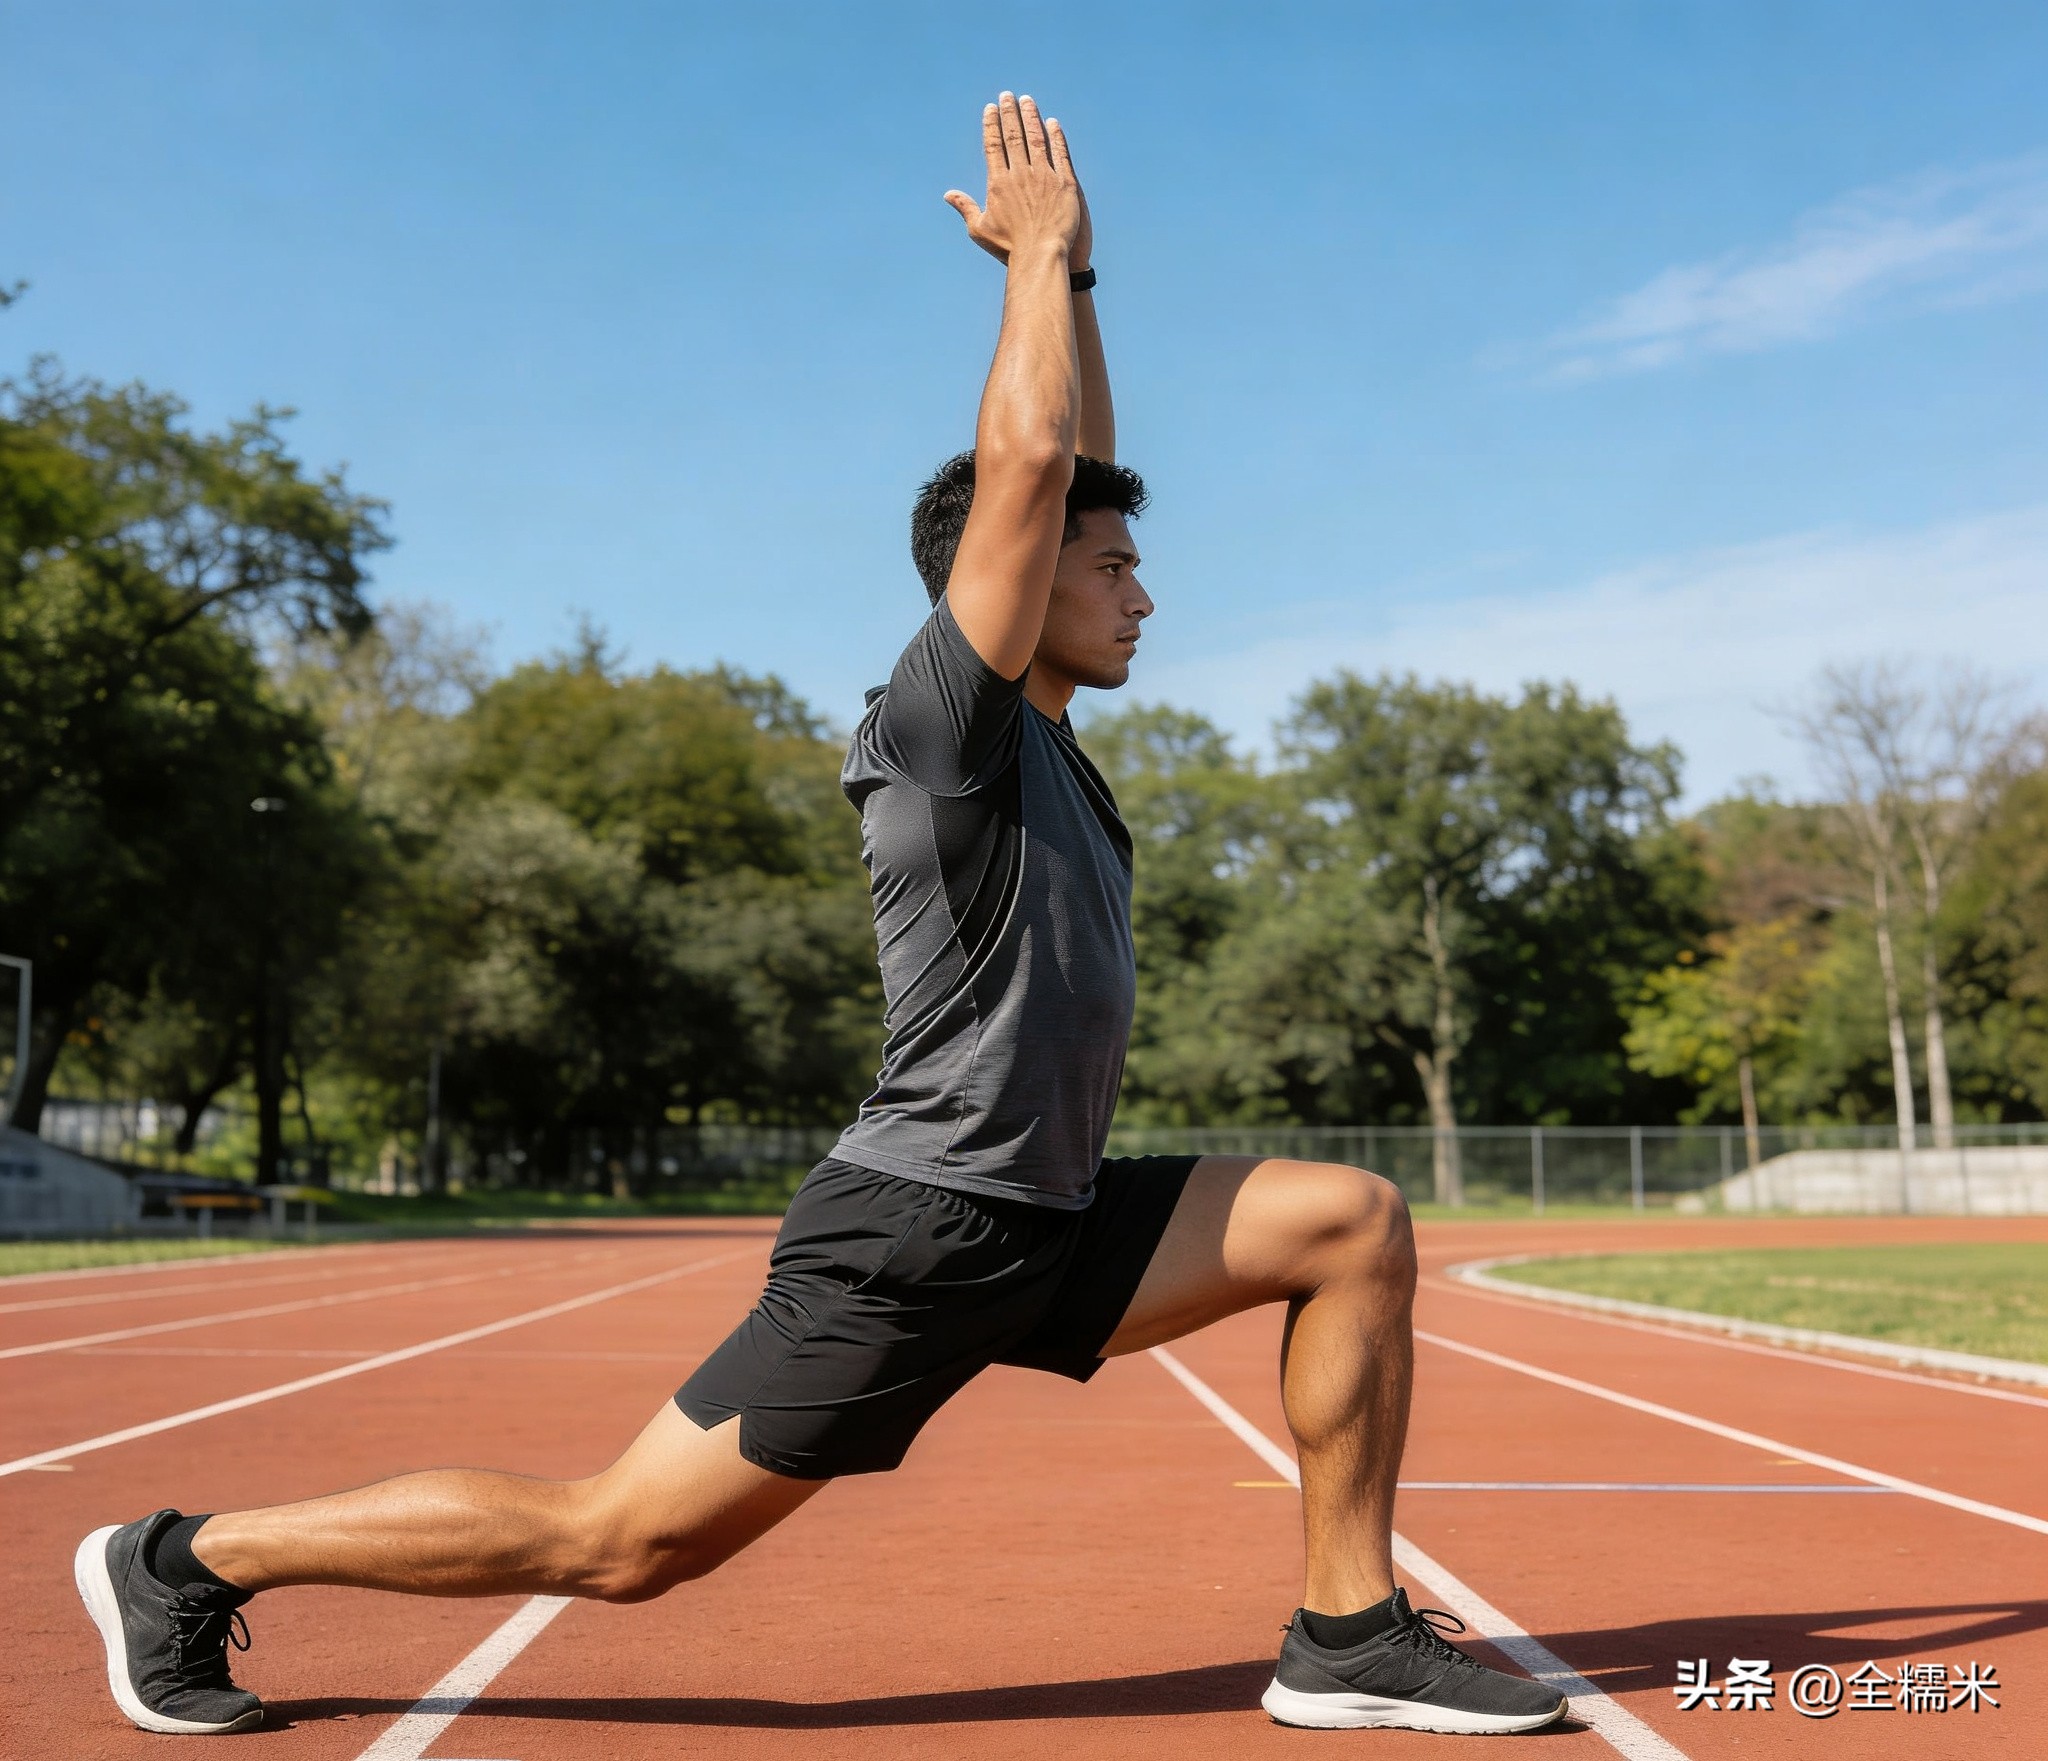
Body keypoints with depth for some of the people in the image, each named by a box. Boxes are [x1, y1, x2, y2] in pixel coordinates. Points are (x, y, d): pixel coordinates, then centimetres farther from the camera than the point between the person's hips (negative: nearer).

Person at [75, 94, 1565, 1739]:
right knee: (613, 1545, -2)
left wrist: (1067, 272, 17)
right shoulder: (944, 717, -12)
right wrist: (1042, 244, -6)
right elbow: (1028, 456, -21)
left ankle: (1350, 1635, 6)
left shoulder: (1039, 728, 12)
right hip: (914, 1232, -9)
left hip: (1043, 1228, 9)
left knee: (1355, 1222, 1)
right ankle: (186, 1559, 15)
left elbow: (1071, 459, 21)